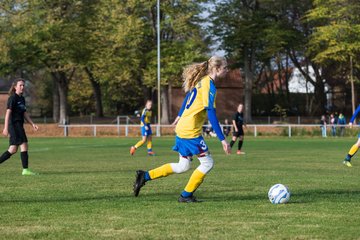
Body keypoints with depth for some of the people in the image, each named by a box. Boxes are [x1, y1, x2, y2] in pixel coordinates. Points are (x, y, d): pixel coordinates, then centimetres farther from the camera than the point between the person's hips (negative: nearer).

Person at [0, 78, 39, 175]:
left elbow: (24, 114, 21)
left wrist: (33, 124, 11)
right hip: (14, 124, -9)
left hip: (19, 125, 9)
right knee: (24, 145, -11)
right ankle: (25, 170, -9)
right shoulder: (12, 98, -9)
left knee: (13, 150, 9)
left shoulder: (22, 99, 17)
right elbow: (8, 112, -14)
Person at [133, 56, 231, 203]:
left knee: (183, 166, 17)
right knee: (207, 163, -1)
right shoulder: (209, 85, -16)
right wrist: (222, 139, -21)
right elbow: (211, 114, -21)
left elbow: (187, 99, 26)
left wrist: (180, 116, 42)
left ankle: (145, 176, 16)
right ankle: (186, 195, 5)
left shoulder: (201, 81, 12)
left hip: (182, 129, 9)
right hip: (191, 132, -9)